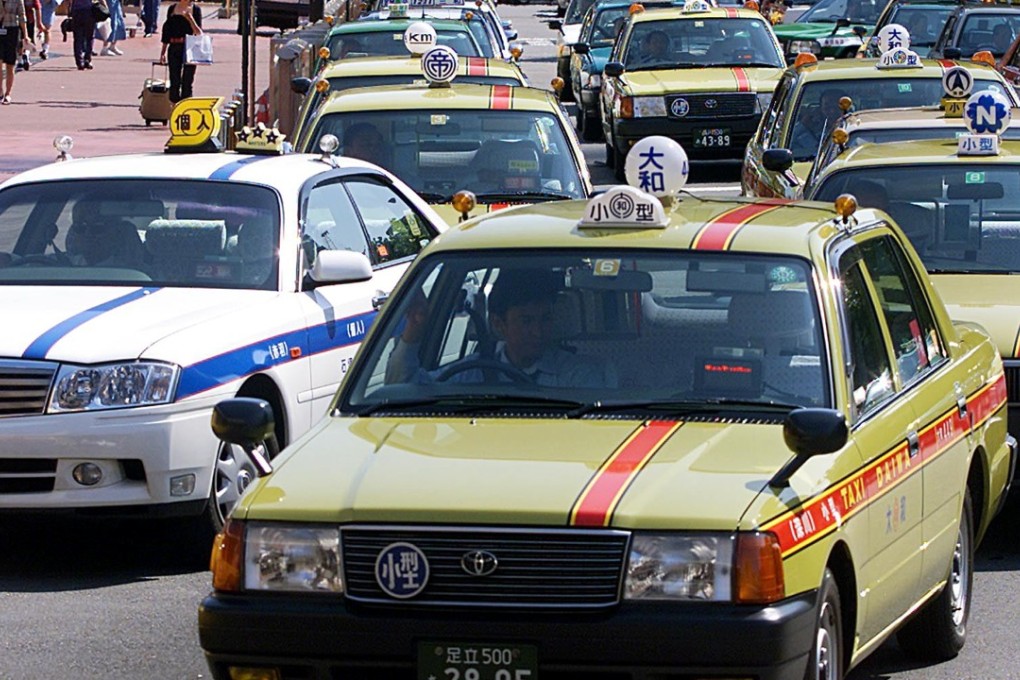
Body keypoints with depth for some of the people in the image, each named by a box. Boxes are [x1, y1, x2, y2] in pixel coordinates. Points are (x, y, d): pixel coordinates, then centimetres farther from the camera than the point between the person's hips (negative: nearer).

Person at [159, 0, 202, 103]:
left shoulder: (195, 9, 1)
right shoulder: (172, 9, 8)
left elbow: (199, 33, -4)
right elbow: (167, 30, 12)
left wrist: (190, 18, -20)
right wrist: (163, 52, 11)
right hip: (174, 48, 2)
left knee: (187, 83, -1)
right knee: (174, 82, 3)